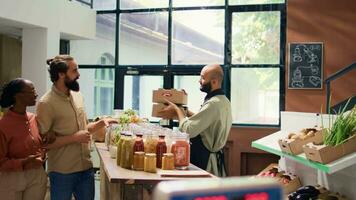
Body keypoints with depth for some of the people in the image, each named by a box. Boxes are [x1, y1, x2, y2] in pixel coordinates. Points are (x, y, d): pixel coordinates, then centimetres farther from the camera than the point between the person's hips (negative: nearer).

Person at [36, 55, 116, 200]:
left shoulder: (78, 96, 7)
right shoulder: (46, 103, -14)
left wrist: (101, 123, 1)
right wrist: (74, 138, -19)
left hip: (86, 168, 6)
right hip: (62, 172, -6)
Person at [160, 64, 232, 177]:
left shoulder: (213, 104, -23)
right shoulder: (223, 101, 9)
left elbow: (188, 130, -24)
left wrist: (177, 109, -11)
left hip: (204, 160, -10)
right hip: (216, 156, 10)